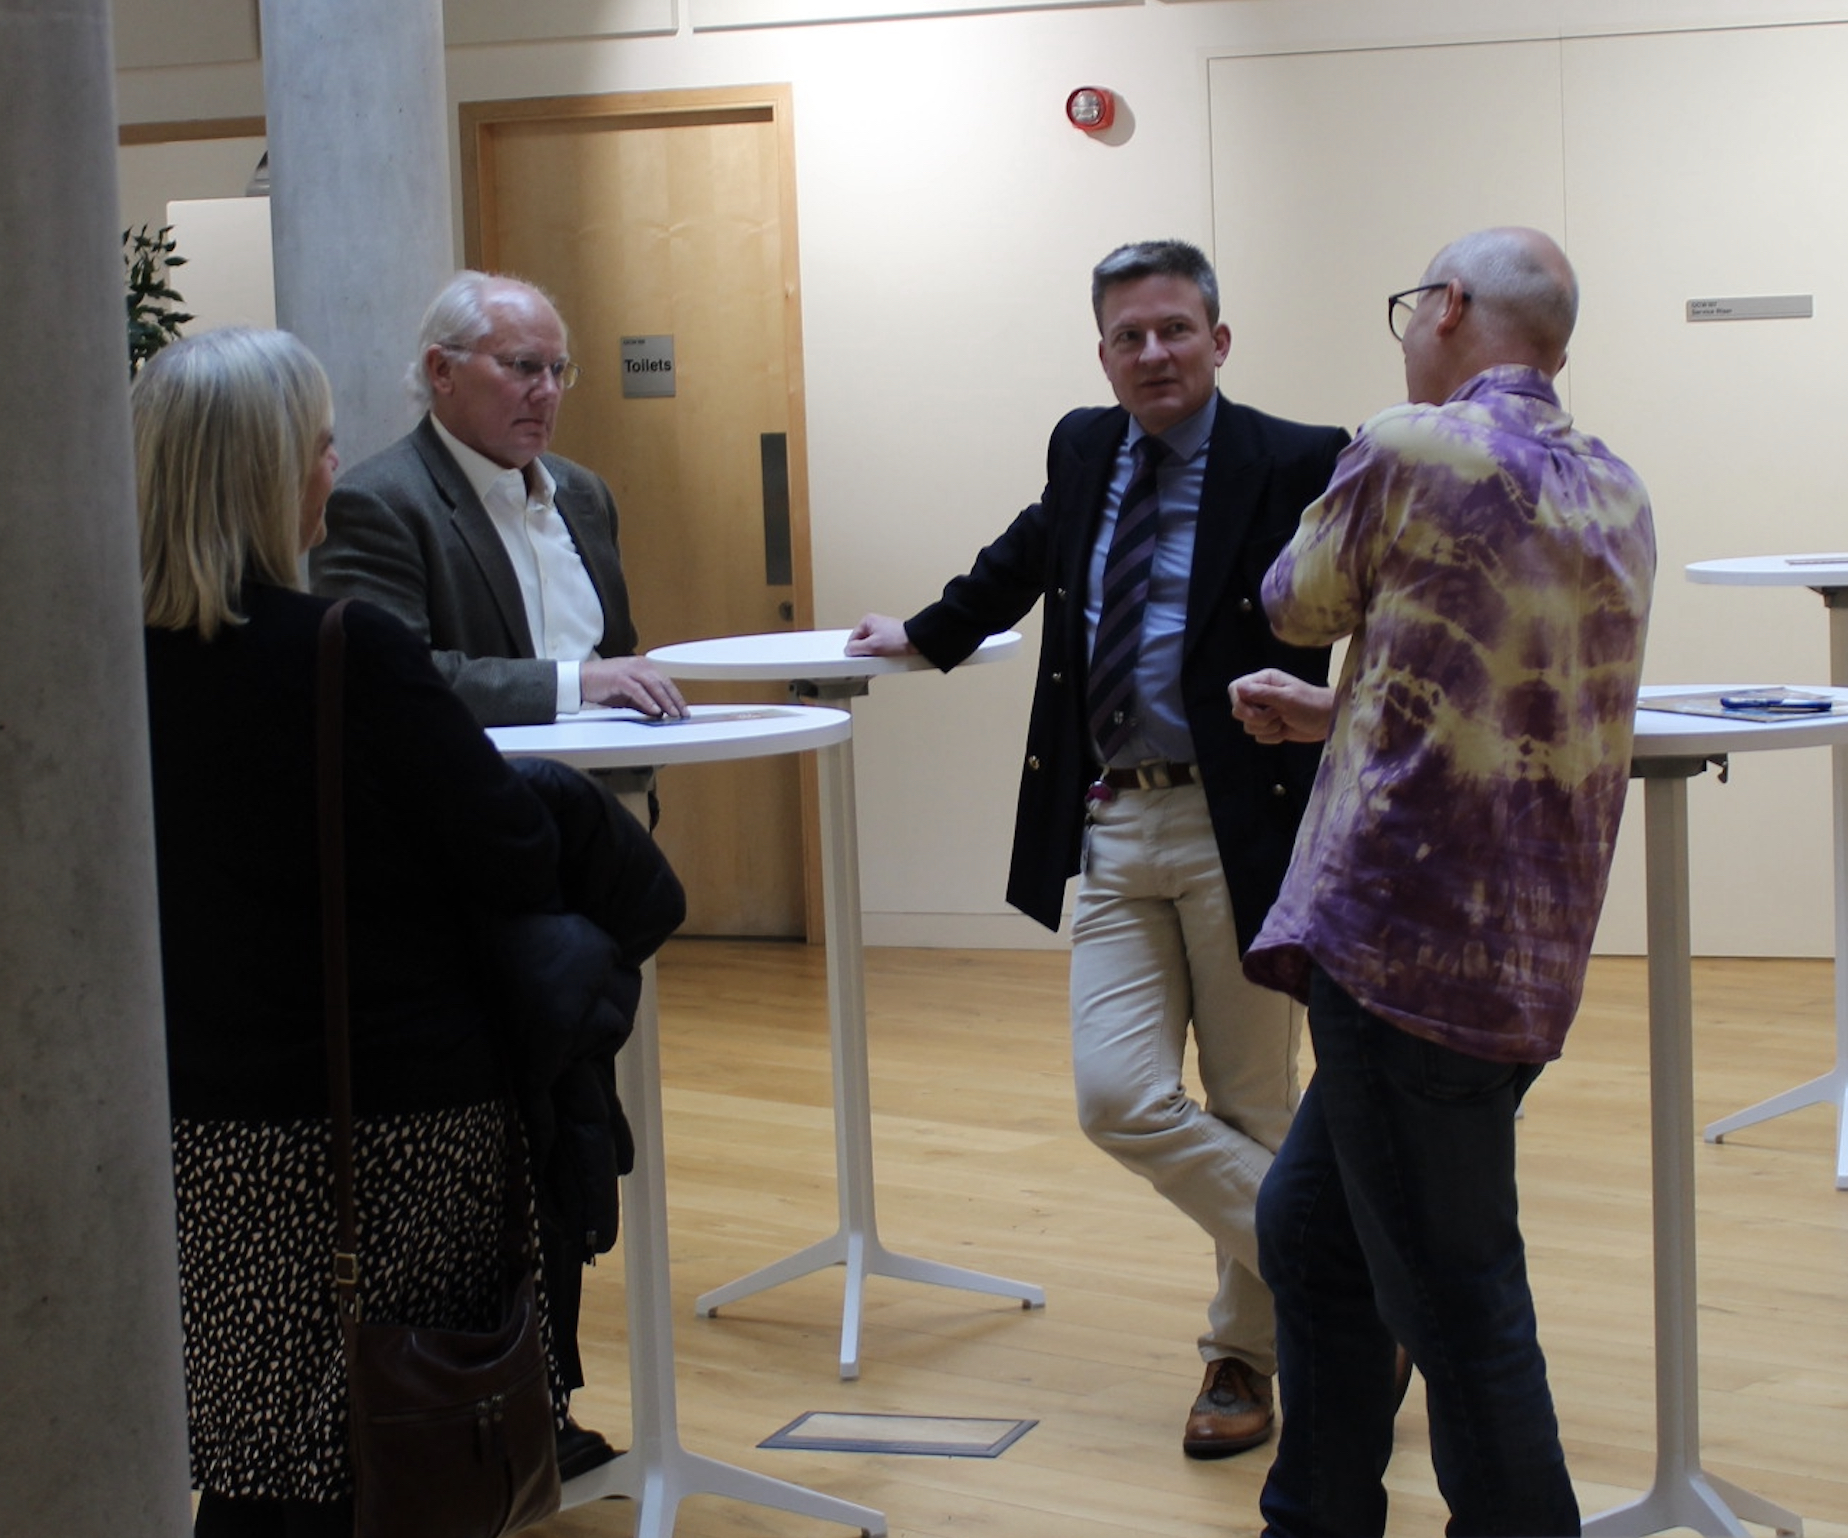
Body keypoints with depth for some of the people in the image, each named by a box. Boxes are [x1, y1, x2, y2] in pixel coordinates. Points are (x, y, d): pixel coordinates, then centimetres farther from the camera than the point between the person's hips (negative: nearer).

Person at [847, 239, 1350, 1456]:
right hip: (1113, 829, 5)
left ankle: (1244, 1352, 23)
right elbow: (1027, 556, 32)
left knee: (1249, 1103, 7)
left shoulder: (1297, 466, -6)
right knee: (1120, 1098, -7)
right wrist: (928, 634, 40)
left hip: (1241, 823, -5)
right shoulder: (1083, 451, 13)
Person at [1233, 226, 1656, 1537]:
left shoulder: (1411, 451, -11)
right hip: (1533, 949, 9)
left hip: (1413, 940, -9)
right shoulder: (1617, 495, 12)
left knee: (1456, 1299, -1)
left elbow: (1298, 606, 6)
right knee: (1308, 1227, 21)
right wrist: (1337, 714, 22)